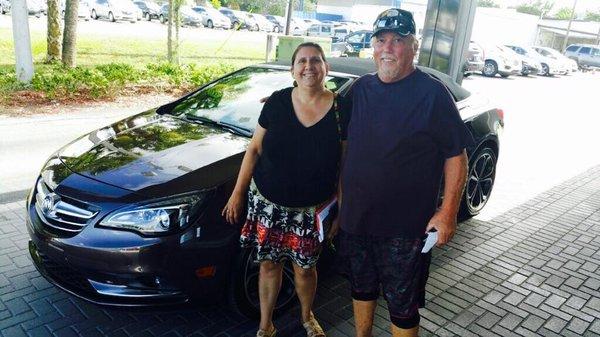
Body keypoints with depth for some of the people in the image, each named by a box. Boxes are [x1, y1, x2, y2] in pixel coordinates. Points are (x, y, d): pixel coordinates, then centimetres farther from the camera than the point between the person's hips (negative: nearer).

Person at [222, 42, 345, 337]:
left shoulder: (340, 109, -9)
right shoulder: (277, 103, -6)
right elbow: (254, 149, 1)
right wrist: (238, 193, 1)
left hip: (310, 210, 0)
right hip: (267, 204, 1)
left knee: (304, 269, 14)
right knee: (269, 265, 13)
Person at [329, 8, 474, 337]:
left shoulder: (432, 93, -11)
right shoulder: (361, 88, 5)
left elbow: (456, 156, -9)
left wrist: (447, 211, -14)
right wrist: (341, 196, 13)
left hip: (405, 226, -5)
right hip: (354, 217, 6)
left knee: (402, 305, 10)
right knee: (361, 287, 23)